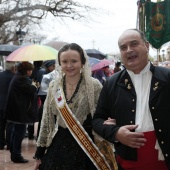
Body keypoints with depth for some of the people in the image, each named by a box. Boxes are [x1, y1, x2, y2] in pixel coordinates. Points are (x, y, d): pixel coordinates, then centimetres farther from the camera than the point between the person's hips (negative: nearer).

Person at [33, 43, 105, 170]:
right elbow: (47, 120, 8)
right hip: (58, 146, 3)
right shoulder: (54, 86, 3)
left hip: (86, 147, -3)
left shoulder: (94, 85, -8)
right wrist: (39, 153, 9)